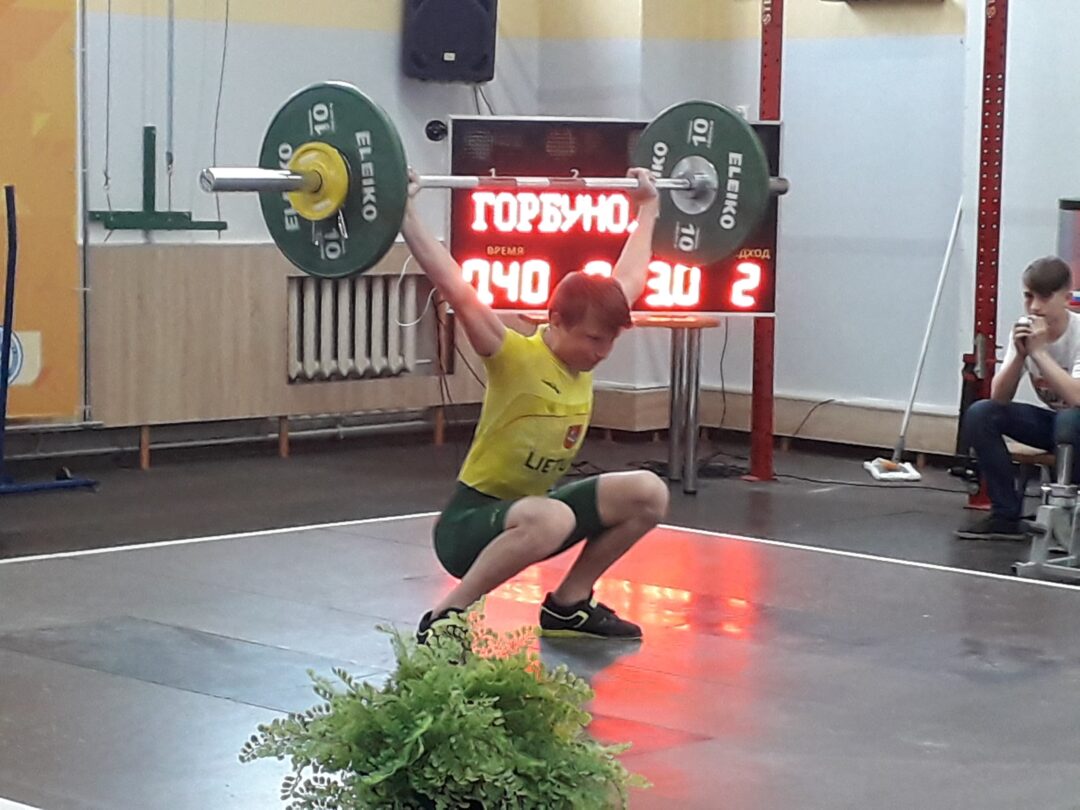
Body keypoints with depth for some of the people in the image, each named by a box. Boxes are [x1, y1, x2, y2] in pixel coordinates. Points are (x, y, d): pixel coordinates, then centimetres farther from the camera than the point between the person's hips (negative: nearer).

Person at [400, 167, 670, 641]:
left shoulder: (585, 350, -2)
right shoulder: (515, 359, -22)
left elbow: (629, 280, 14)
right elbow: (456, 289, -33)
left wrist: (646, 209, 21)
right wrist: (405, 216, -38)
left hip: (528, 509, 8)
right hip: (469, 522, -8)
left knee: (648, 493, -1)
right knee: (551, 520, -40)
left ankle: (568, 603, 11)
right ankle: (446, 618, -22)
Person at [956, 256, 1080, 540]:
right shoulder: (1024, 332, -6)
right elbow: (999, 398, -11)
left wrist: (1038, 351, -31)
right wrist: (1020, 355, -25)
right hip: (1051, 421, 6)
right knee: (979, 414, -15)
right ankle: (1006, 515, -9)